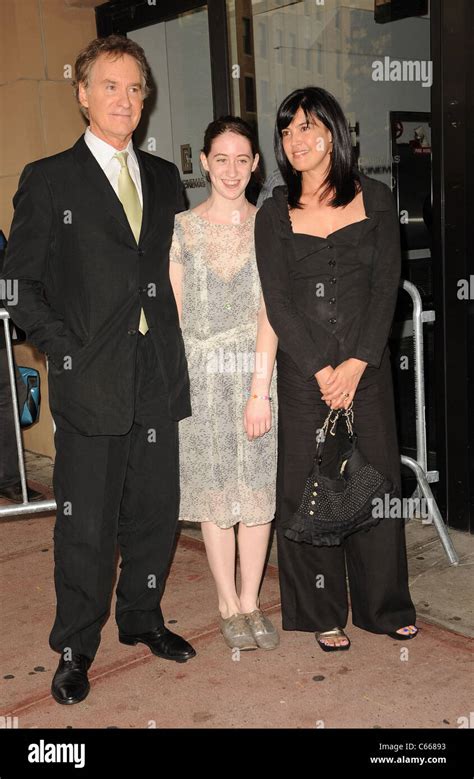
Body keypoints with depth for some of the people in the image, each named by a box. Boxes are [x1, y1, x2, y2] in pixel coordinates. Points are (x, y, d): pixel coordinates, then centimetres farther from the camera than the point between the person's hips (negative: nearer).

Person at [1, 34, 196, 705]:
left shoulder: (165, 178, 14)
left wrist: (174, 344, 6)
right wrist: (65, 349, -10)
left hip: (159, 379, 4)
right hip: (91, 380, -4)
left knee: (155, 511, 13)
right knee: (86, 524, 3)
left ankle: (142, 619, 34)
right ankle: (76, 649, 20)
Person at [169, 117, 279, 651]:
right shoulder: (183, 228, 3)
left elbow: (270, 311, -6)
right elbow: (173, 314, 3)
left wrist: (259, 389, -13)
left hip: (258, 370, 1)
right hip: (202, 373, 0)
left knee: (259, 488, 5)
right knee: (215, 491, 6)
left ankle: (251, 602, 21)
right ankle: (228, 606, 20)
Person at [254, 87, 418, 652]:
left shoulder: (375, 199, 4)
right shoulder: (274, 214, 4)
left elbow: (386, 287, -2)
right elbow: (277, 302, -3)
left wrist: (356, 363, -12)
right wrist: (321, 369, -12)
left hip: (366, 366, 0)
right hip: (302, 371, 0)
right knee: (307, 488, 4)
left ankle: (385, 605, 26)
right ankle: (323, 614, 21)